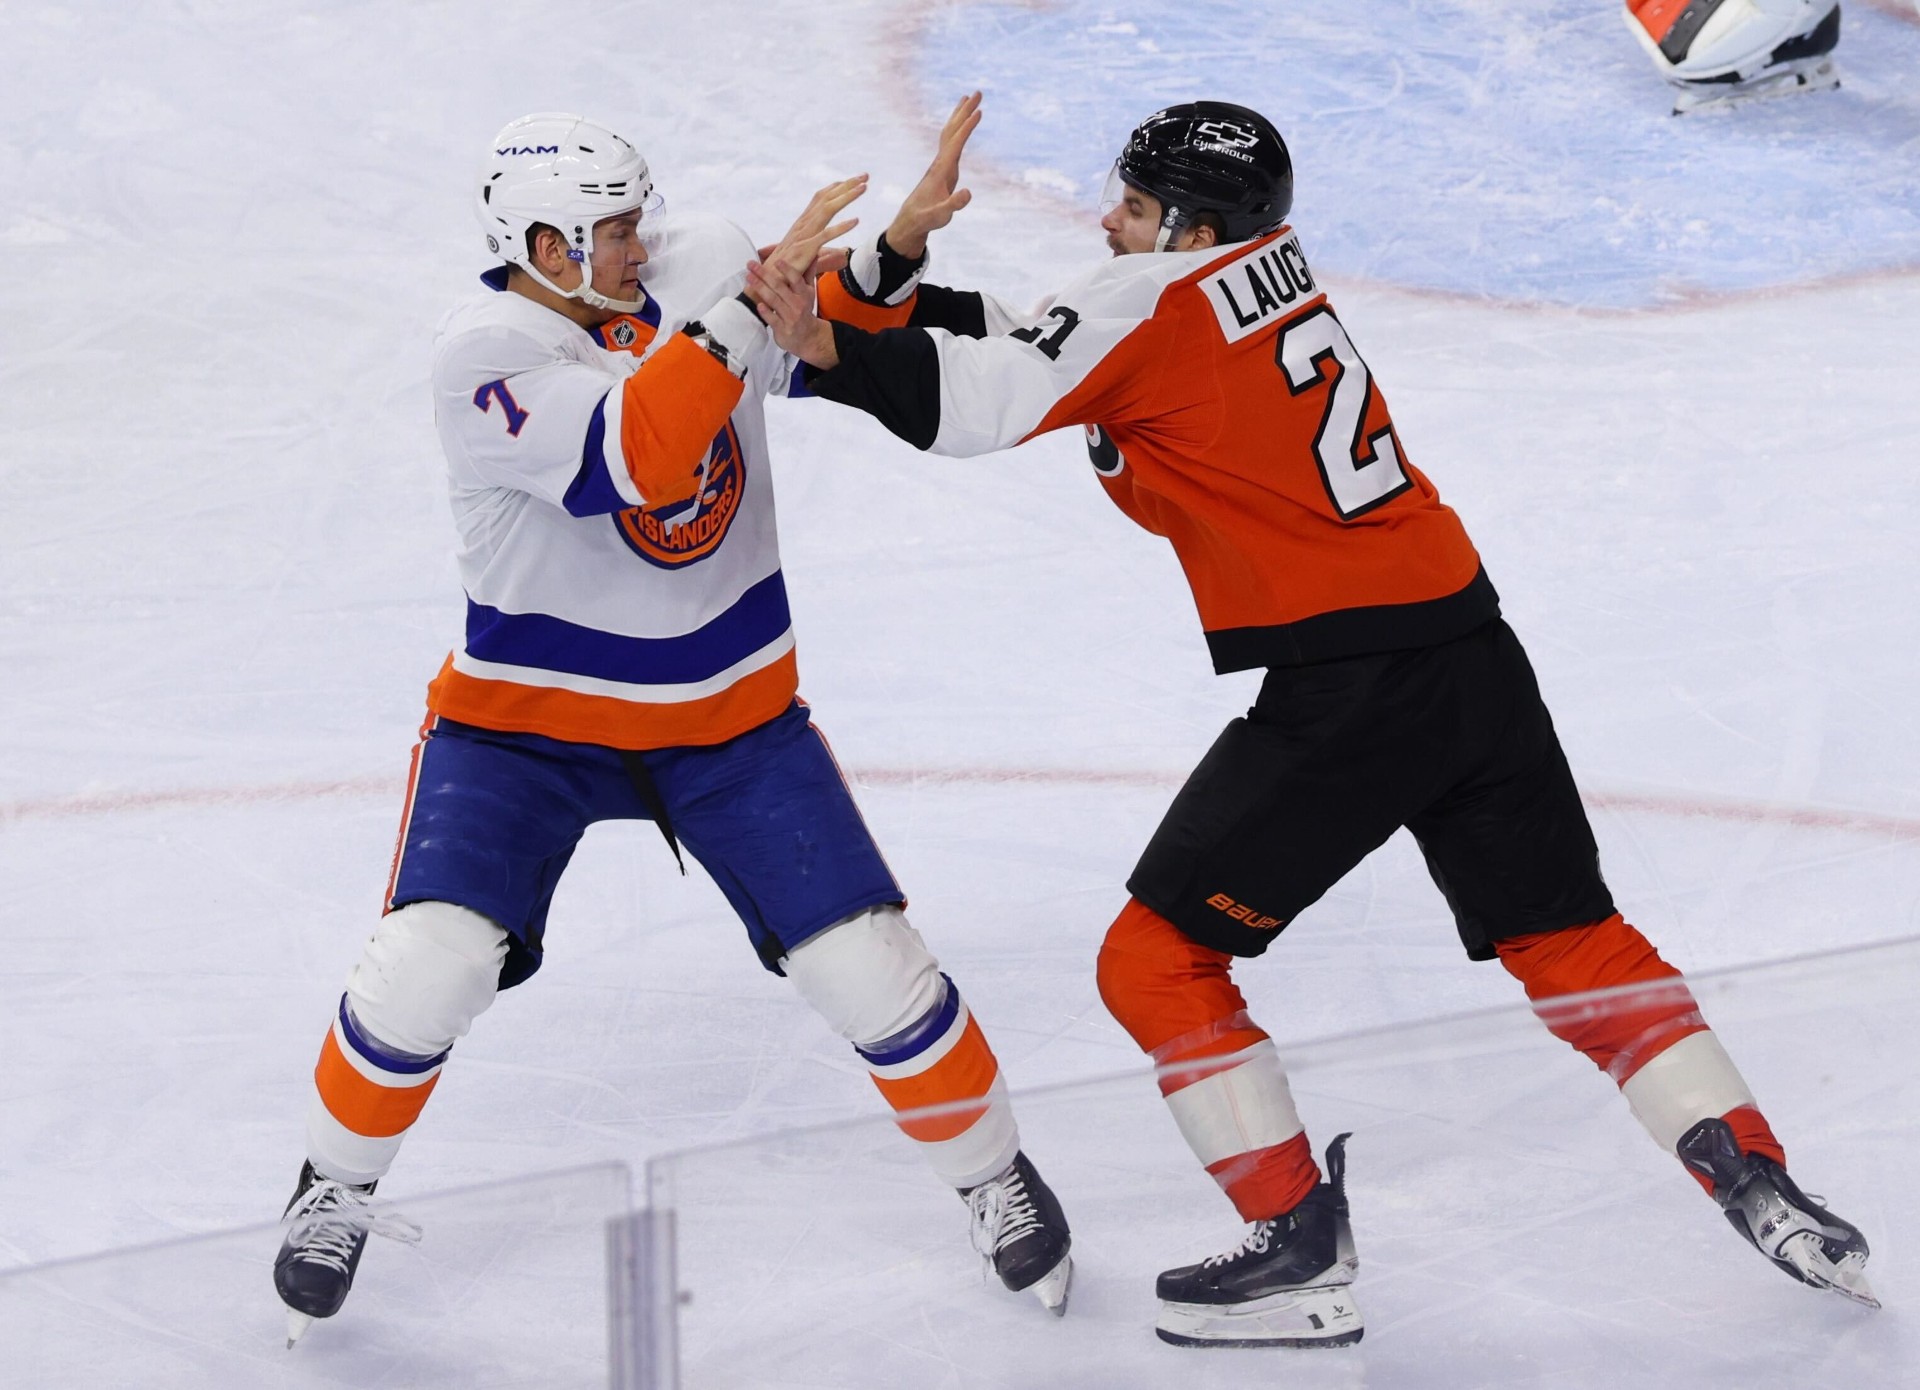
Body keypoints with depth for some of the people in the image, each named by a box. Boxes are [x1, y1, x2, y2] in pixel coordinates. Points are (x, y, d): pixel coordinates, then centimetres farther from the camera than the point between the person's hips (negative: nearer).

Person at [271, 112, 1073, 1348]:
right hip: (527, 710, -3)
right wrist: (754, 299, -42)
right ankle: (337, 1186, 13)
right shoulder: (485, 357, -22)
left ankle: (994, 1175, 22)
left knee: (871, 965, -3)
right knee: (431, 964, -16)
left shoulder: (696, 264, -8)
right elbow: (631, 458, -38)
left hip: (728, 706, 3)